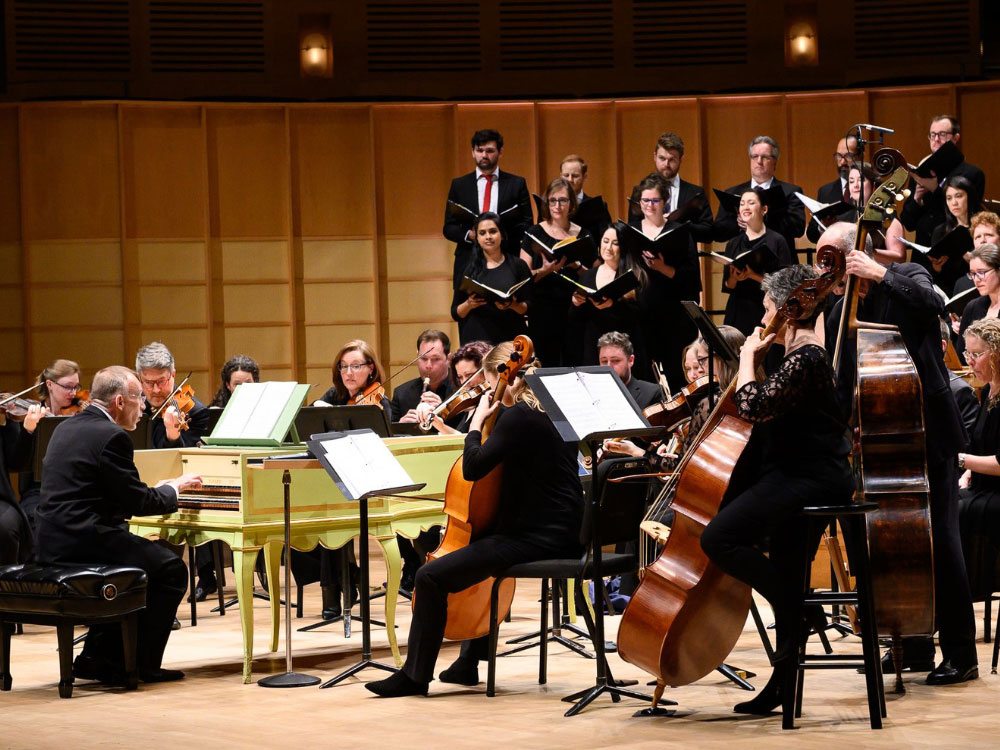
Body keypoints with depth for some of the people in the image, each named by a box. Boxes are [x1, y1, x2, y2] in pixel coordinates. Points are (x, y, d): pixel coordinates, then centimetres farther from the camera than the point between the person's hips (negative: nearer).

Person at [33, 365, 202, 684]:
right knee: (172, 570, 3)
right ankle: (141, 665, 7)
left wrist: (162, 489, 21)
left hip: (52, 543, 10)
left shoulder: (66, 429, 16)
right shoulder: (111, 436, -13)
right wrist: (174, 489, 6)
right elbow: (139, 502, -12)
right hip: (83, 542, -10)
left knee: (137, 558, 29)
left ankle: (98, 658, 24)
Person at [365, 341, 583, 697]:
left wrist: (477, 422, -8)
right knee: (477, 561, 38)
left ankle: (415, 675, -3)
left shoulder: (516, 417, -15)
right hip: (562, 532, 11)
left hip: (538, 538, -11)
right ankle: (469, 663, 41)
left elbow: (473, 467, -21)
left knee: (431, 577, -12)